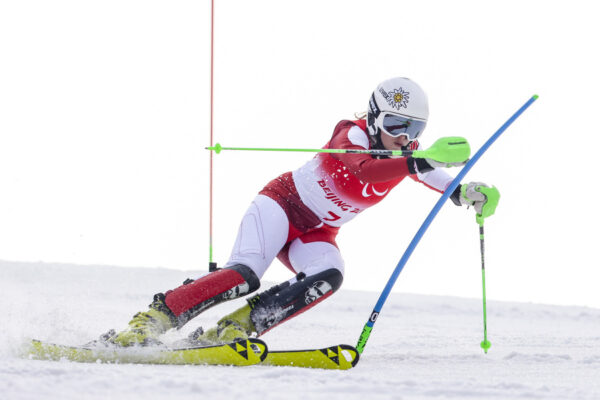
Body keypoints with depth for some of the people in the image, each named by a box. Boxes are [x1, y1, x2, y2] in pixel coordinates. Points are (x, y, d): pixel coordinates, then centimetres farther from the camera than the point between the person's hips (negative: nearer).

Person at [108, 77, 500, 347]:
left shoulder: (408, 156, 0)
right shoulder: (354, 135, -21)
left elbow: (449, 187, 7)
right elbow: (365, 170, -42)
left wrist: (472, 193, -16)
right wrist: (425, 162, -53)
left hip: (316, 235, 6)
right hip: (282, 203, -6)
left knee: (329, 276, -29)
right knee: (246, 273, -31)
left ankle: (230, 330, -27)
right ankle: (151, 320, -25)